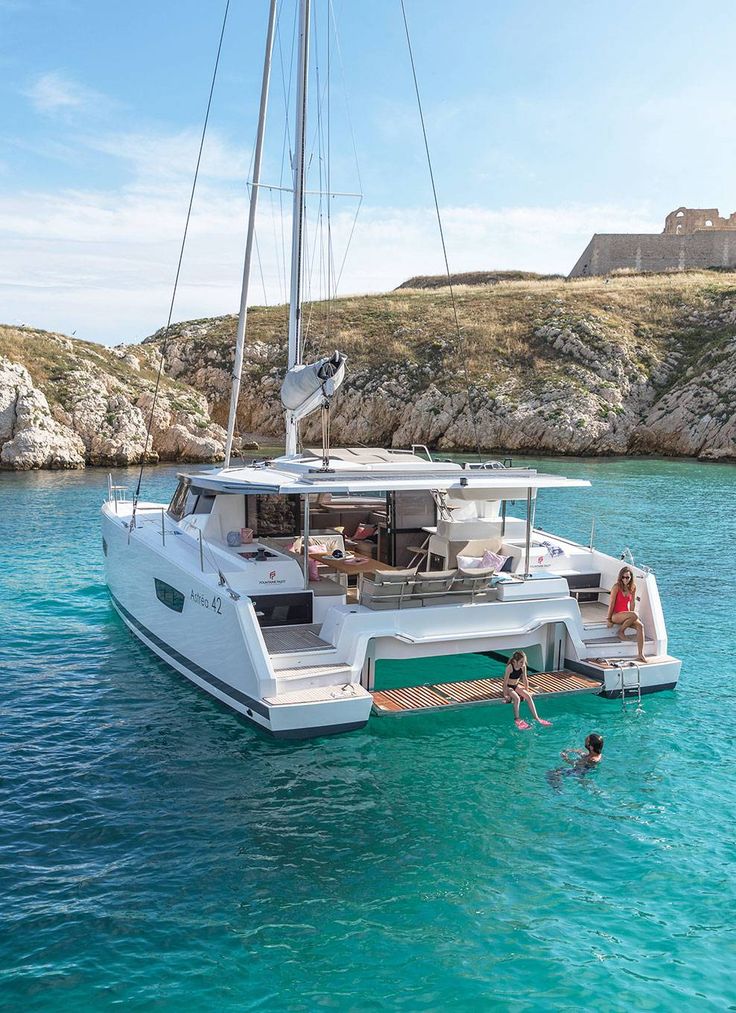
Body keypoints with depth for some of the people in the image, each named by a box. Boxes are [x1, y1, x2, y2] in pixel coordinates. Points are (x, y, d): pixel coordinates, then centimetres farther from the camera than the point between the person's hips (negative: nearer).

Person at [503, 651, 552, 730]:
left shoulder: (523, 667, -10)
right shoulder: (510, 667, -27)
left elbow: (525, 679, 2)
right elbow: (505, 681, -24)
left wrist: (527, 691, 6)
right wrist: (505, 695, -24)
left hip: (517, 685, 5)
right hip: (508, 687, -5)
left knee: (528, 696, -16)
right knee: (517, 698, -30)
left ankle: (536, 718, -15)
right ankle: (517, 719, -19)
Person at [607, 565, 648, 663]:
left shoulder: (633, 587, 1)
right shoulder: (616, 587, -14)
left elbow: (632, 602, 10)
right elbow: (611, 603, -12)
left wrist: (631, 615, 11)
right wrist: (609, 619, -10)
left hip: (626, 615, 6)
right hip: (616, 615, -6)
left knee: (640, 625, -23)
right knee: (634, 615, -34)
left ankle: (640, 655, -25)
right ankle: (621, 632, -6)